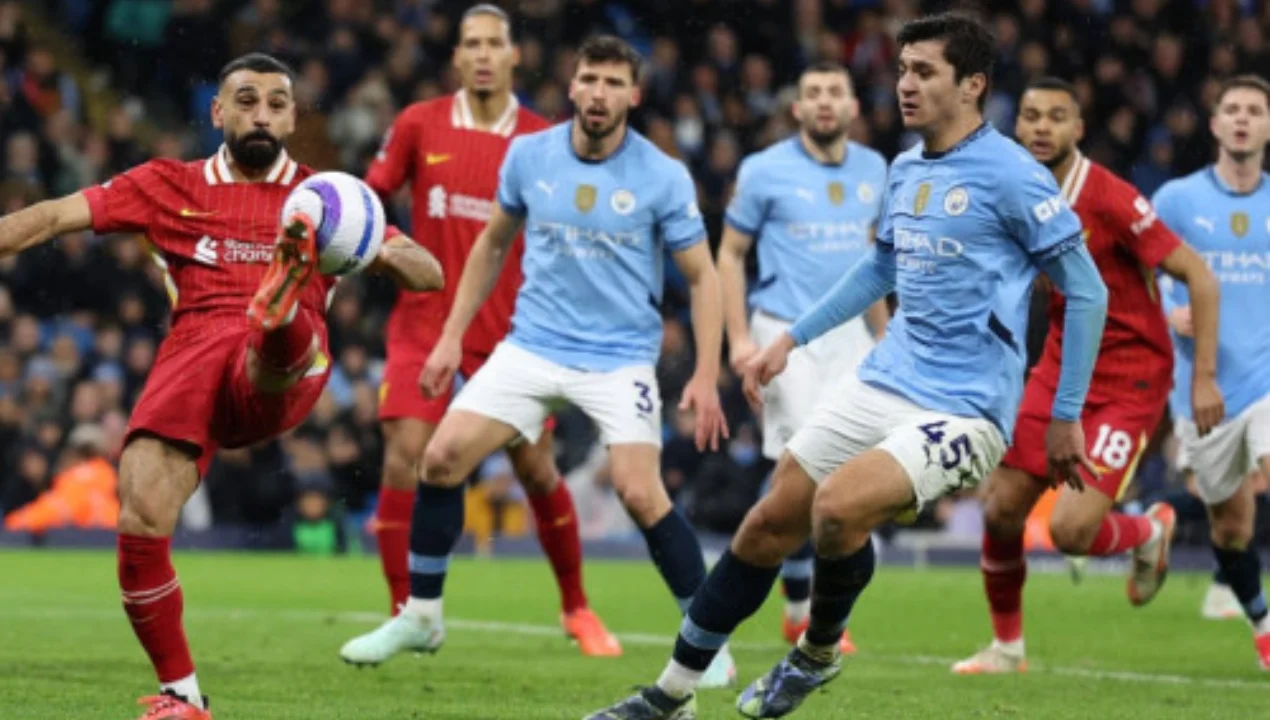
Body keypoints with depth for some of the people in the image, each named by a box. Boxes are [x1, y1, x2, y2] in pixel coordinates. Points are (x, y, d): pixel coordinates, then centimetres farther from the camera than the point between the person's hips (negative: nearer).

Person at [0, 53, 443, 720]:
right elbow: (56, 215, 16)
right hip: (193, 352, 1)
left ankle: (282, 307, -76)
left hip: (279, 379, -1)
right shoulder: (170, 185, 22)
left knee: (276, 347, -38)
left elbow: (428, 274, 17)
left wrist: (384, 251, -6)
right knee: (141, 522, -17)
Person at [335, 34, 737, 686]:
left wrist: (706, 376, -13)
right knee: (442, 457, -8)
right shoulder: (528, 155, 0)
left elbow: (702, 276, -3)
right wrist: (452, 336, 11)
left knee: (640, 493, -21)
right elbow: (492, 245, 15)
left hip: (620, 357, -3)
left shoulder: (663, 178, -9)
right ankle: (420, 616, 10)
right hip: (532, 346, 3)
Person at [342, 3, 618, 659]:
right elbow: (370, 198, 10)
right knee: (403, 459, -13)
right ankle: (405, 617, -3)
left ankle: (576, 609, 22)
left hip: (509, 328, 0)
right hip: (424, 322, 0)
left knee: (537, 470, 2)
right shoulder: (419, 125, 0)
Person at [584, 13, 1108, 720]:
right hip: (882, 386, 8)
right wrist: (792, 339, 27)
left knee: (838, 504, -29)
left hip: (963, 409, -8)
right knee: (767, 527, 5)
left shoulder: (1011, 176, -14)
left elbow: (1087, 292, -9)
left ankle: (820, 652, 1)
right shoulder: (906, 170, 9)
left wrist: (1067, 417, -8)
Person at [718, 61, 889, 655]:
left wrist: (882, 335, 19)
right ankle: (799, 608, 1)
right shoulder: (765, 171, -3)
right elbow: (729, 254, 1)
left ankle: (822, 606, 12)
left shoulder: (873, 170, 11)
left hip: (849, 335, 5)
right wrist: (739, 336, -8)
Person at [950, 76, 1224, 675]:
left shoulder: (1108, 199, -21)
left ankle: (1149, 531, 19)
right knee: (1001, 509, 1)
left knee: (1071, 529, -17)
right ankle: (1006, 646, 23)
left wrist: (1204, 377, -19)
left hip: (1129, 381, -6)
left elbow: (1198, 276, -17)